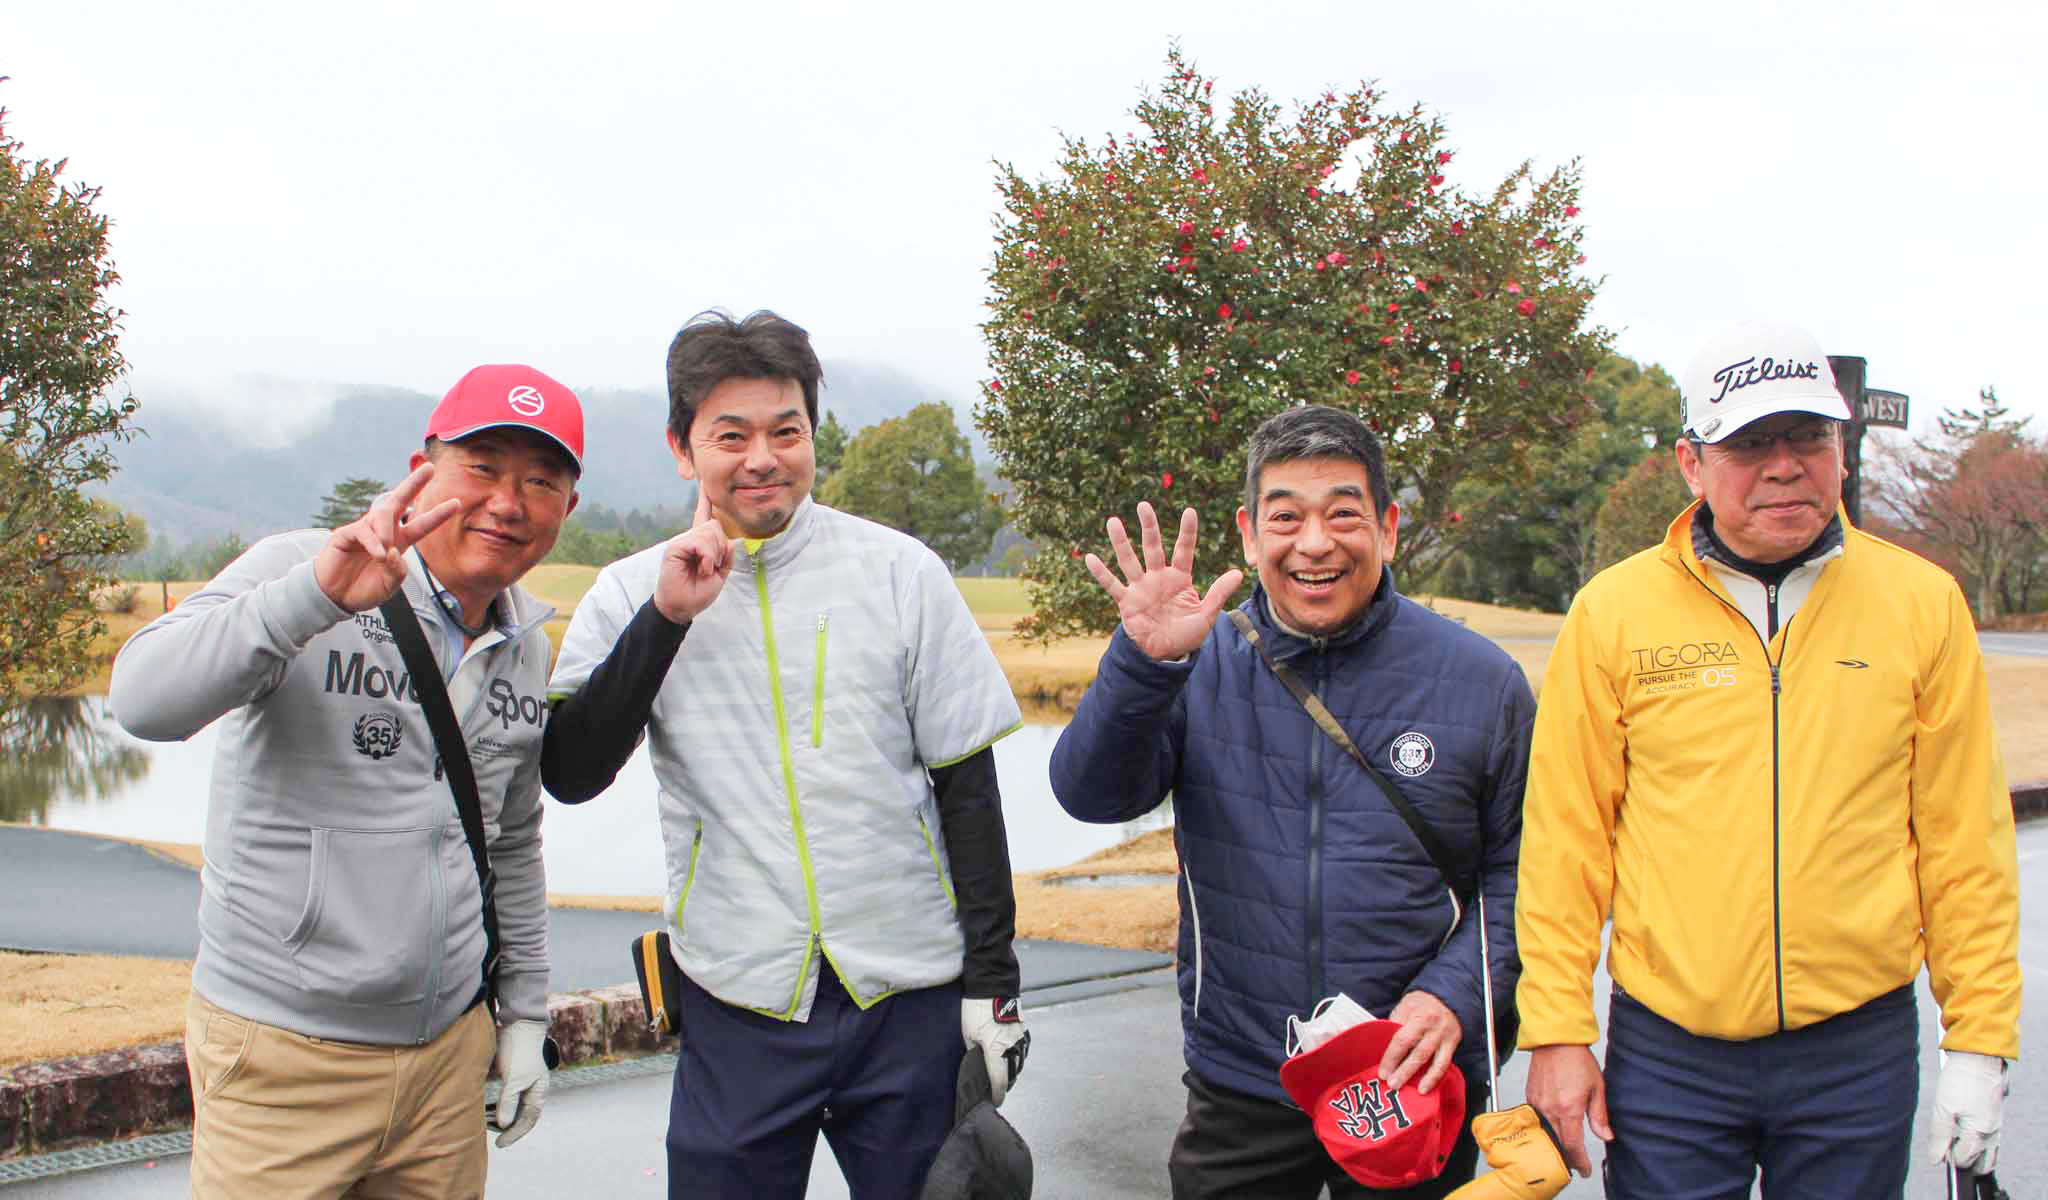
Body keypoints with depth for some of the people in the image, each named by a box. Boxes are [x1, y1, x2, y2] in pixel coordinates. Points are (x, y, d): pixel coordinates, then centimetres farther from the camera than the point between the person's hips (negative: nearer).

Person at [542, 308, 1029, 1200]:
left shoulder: (900, 571, -1)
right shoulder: (633, 593, 2)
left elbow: (966, 784, 1)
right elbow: (569, 775, -8)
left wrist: (992, 978, 0)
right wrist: (666, 619, -16)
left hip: (910, 997, 0)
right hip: (739, 1002, 0)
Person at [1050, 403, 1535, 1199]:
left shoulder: (1480, 681, -4)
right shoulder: (1201, 663, -3)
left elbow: (1517, 871, 2)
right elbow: (1092, 797, -13)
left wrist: (1455, 993, -12)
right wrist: (1145, 663, -28)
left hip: (1411, 1086, 0)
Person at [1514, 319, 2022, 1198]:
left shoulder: (1923, 604, 1)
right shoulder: (1612, 612, -4)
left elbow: (1964, 841, 5)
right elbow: (1566, 839, -1)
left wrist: (1982, 1040, 3)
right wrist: (1557, 1032, -4)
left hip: (1861, 1050, 1)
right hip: (1666, 1050, -1)